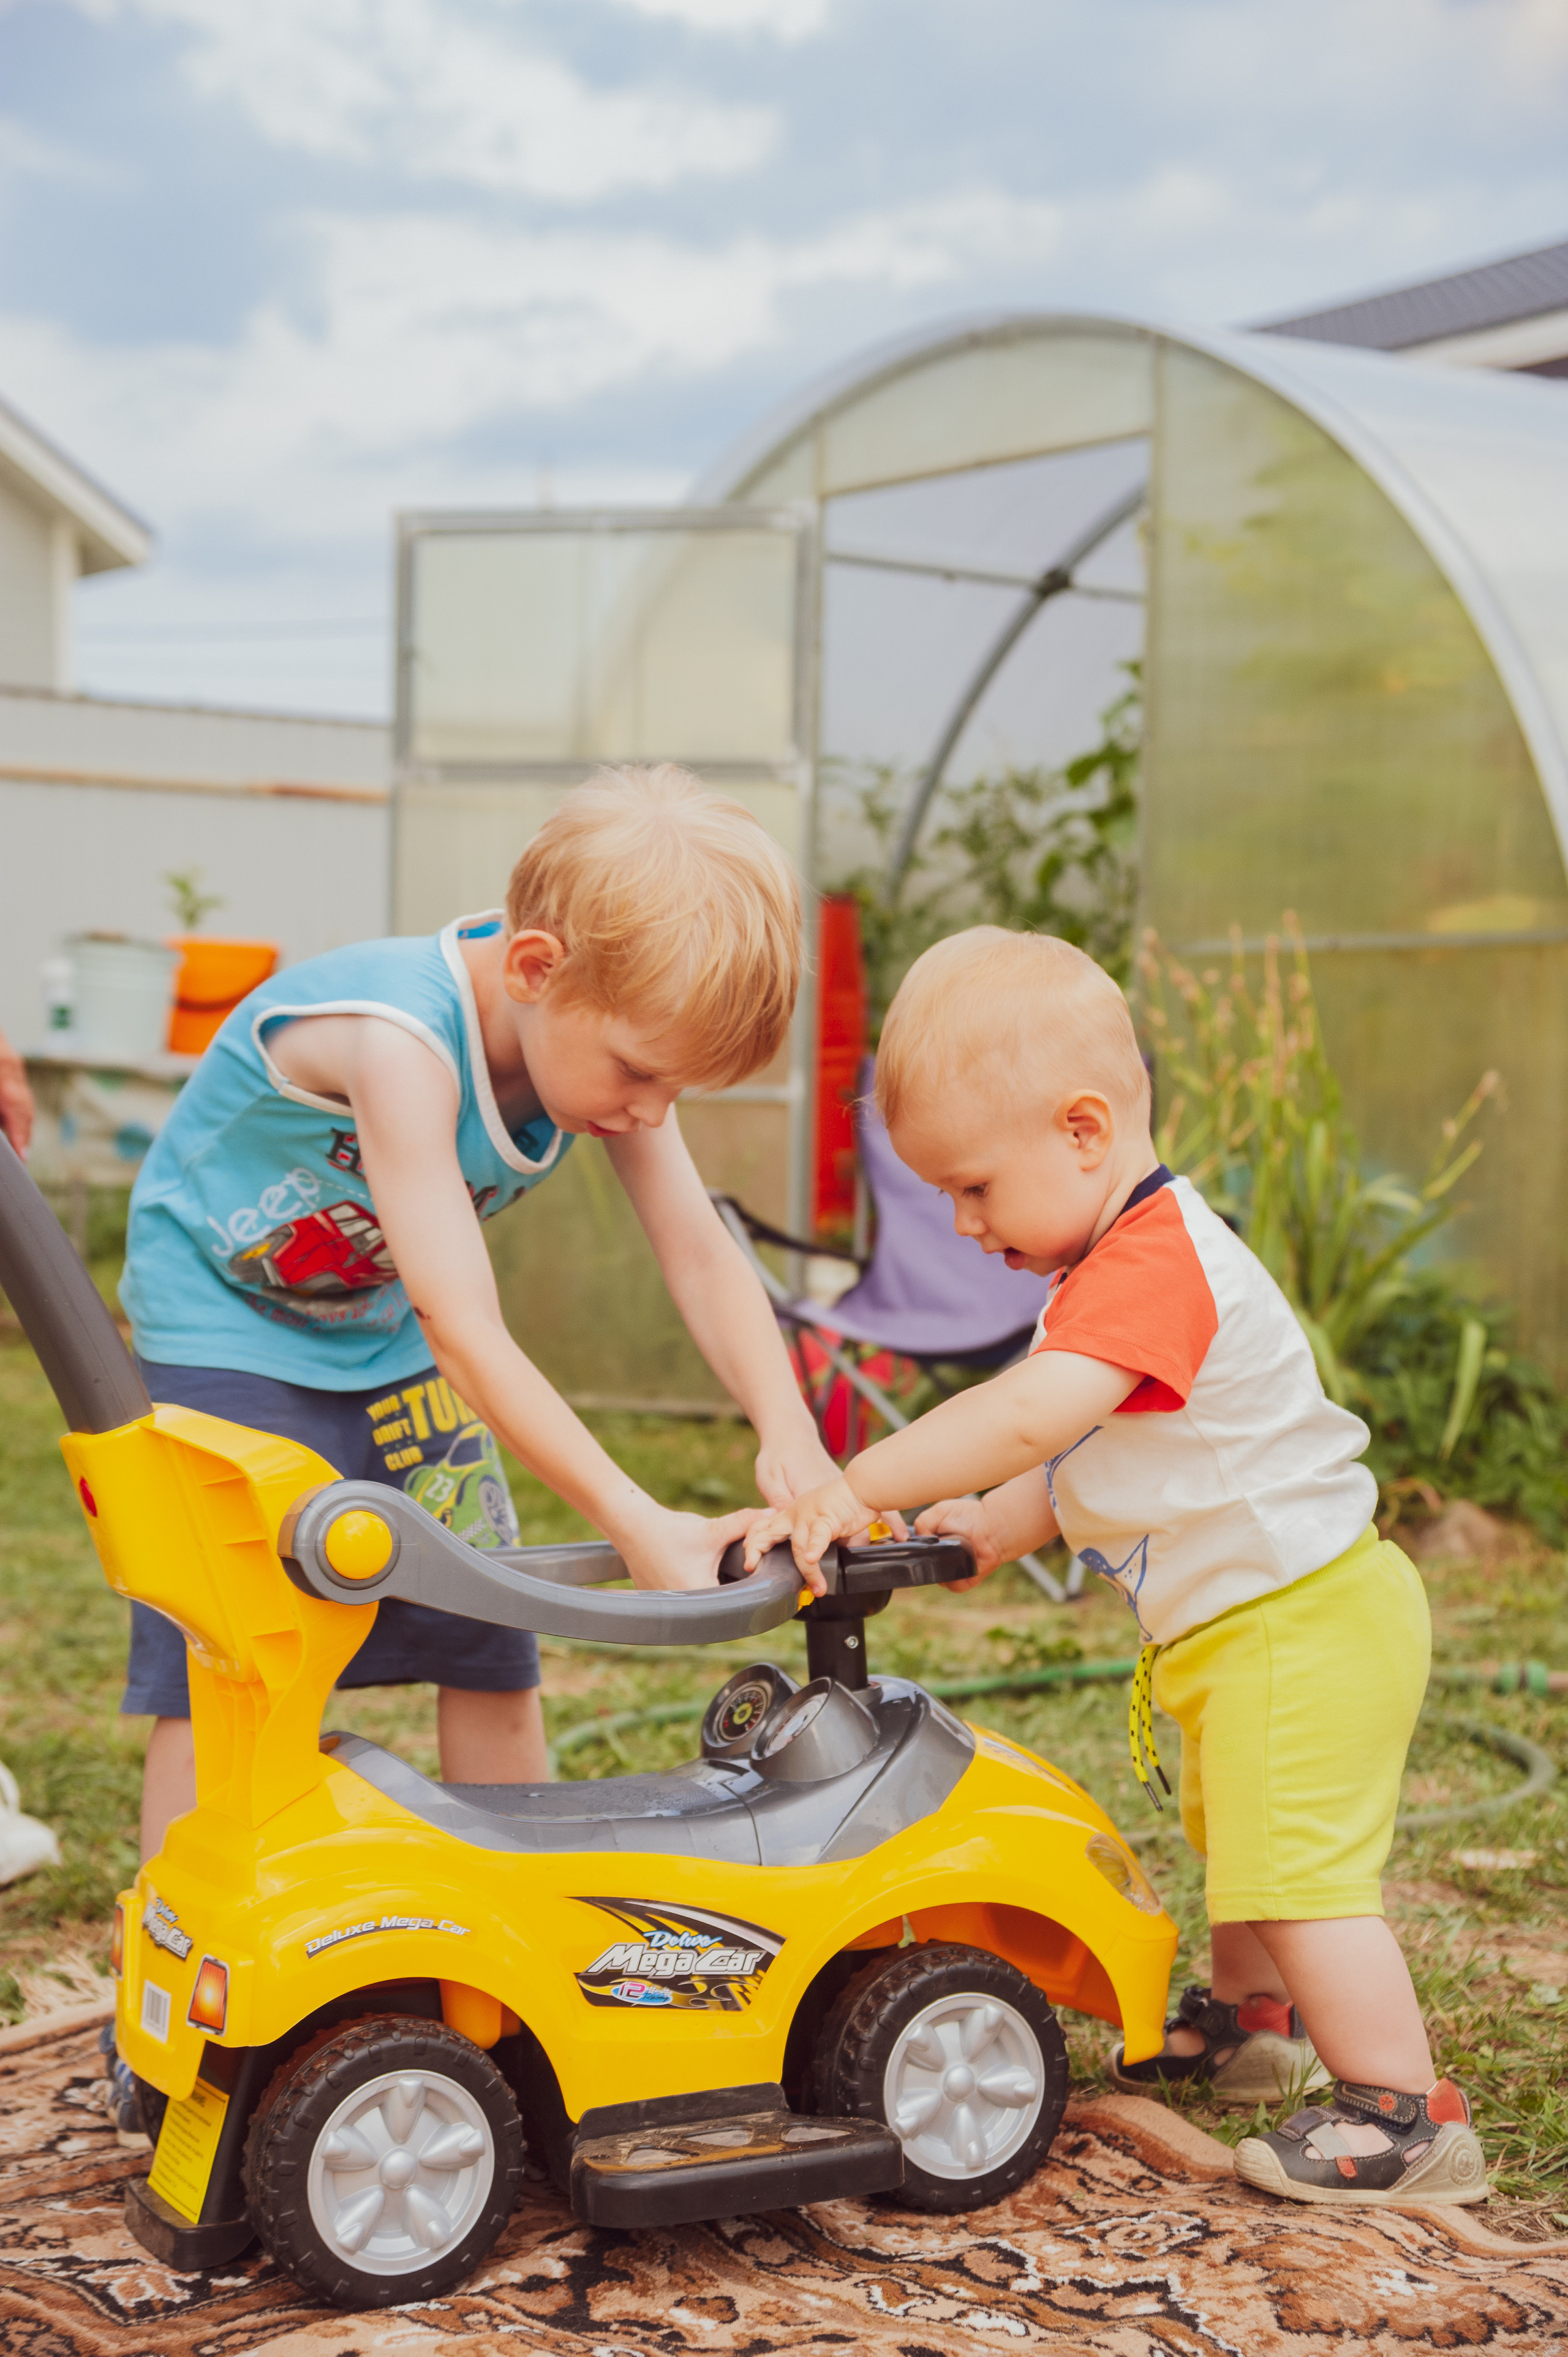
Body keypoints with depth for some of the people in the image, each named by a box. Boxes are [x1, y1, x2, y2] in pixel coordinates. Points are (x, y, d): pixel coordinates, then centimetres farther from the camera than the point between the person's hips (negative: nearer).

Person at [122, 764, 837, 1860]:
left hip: (391, 1345, 6)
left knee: (492, 1649, 5)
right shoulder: (399, 1037, -37)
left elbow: (701, 1251, -15)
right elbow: (464, 1331, -40)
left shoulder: (608, 1033, -16)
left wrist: (789, 1434, -31)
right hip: (225, 1331, -6)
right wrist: (639, 1524, -42)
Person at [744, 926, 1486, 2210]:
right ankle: (1253, 2019, 48)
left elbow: (1032, 1416, -39)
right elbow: (1073, 1460, 15)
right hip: (1247, 1621, 11)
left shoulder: (1154, 1263, -26)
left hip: (1301, 1618, -11)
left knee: (1297, 1867, -11)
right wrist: (987, 1526, -1)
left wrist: (854, 1490, -34)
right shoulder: (1126, 1260, 10)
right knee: (1244, 1834, 27)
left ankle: (1409, 2114, -1)